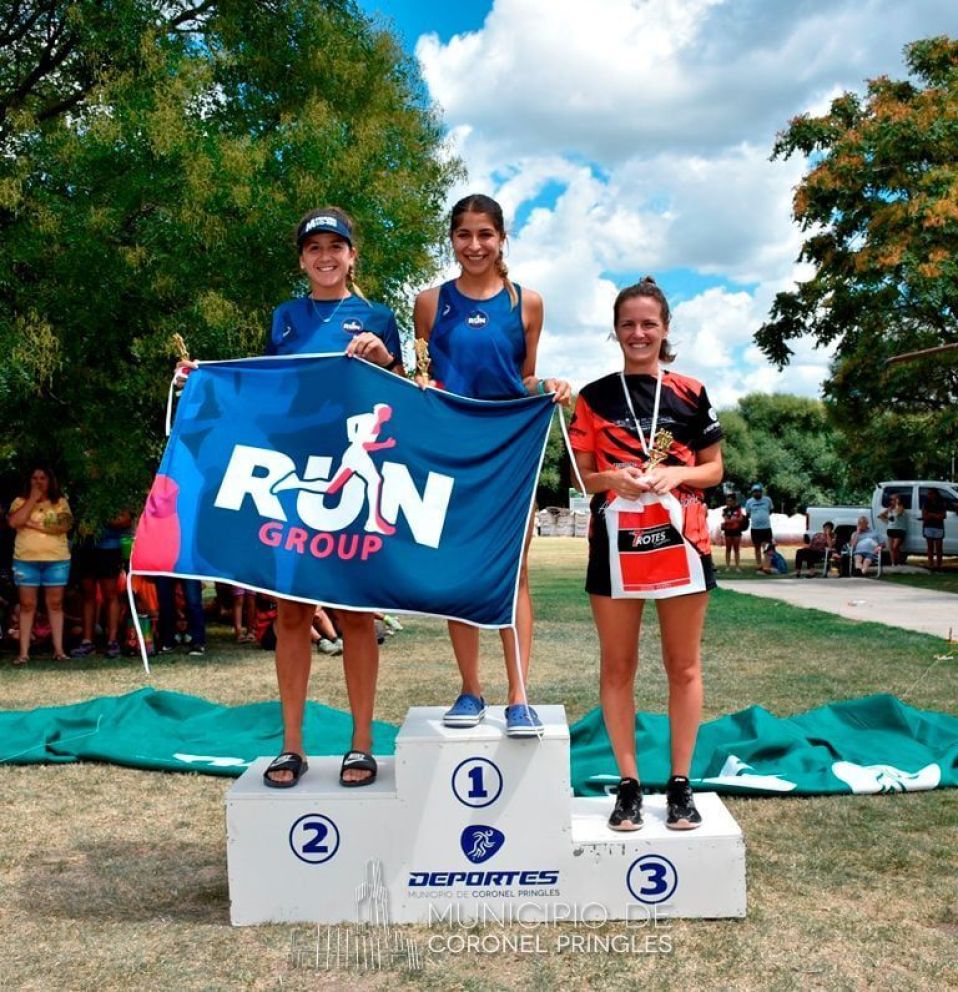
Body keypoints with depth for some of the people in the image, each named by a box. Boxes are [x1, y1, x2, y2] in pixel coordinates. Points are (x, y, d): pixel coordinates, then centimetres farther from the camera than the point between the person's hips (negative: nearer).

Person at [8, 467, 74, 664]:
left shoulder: (60, 502, 5)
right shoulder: (20, 501, 6)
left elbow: (65, 525, -11)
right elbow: (14, 522, -13)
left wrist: (35, 524, -14)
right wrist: (32, 499, -11)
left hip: (56, 560, 0)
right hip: (26, 560, 0)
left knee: (55, 604, 5)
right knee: (27, 605, 2)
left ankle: (58, 649, 9)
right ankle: (24, 652, 5)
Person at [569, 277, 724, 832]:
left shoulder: (690, 395, 5)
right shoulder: (594, 398, 5)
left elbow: (714, 470, 8)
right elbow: (582, 477, 7)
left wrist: (678, 474, -12)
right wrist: (613, 478, -15)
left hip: (681, 542, 0)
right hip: (616, 545, 0)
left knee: (684, 666, 5)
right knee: (618, 667, 5)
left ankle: (680, 785, 17)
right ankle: (629, 785, 16)